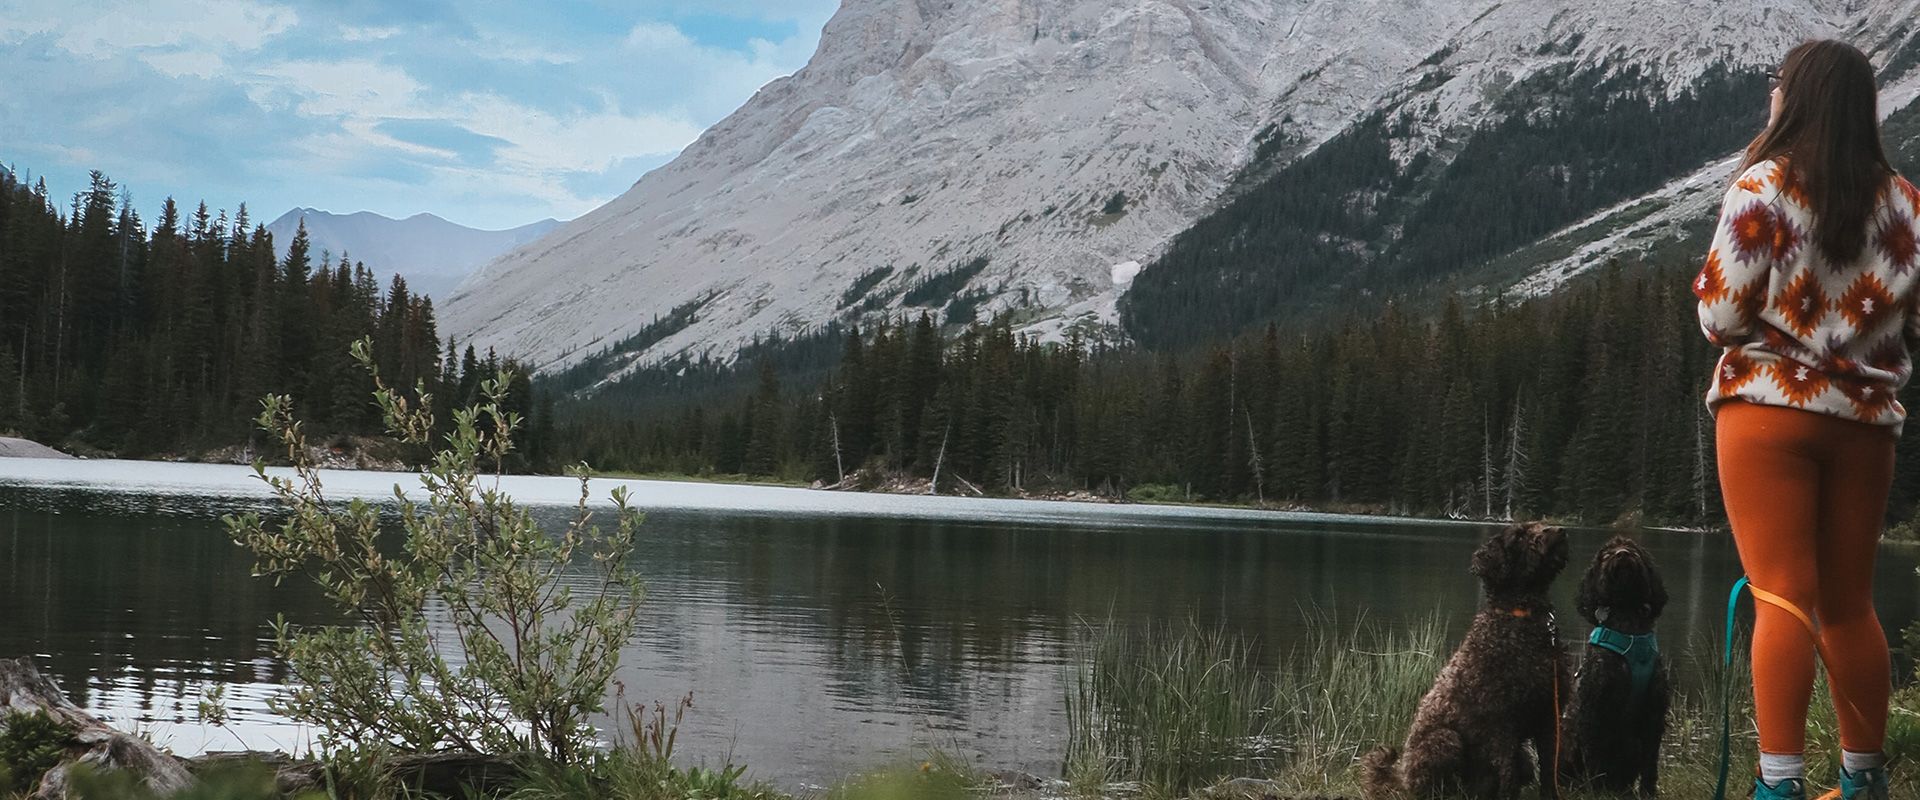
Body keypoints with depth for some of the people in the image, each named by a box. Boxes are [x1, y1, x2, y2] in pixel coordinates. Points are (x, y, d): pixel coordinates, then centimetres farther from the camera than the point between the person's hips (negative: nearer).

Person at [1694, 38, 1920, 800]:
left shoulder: (1762, 189, -8)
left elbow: (1722, 314, -9)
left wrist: (1707, 288, 11)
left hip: (1770, 410, -4)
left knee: (1783, 599, -6)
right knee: (1849, 604, 15)